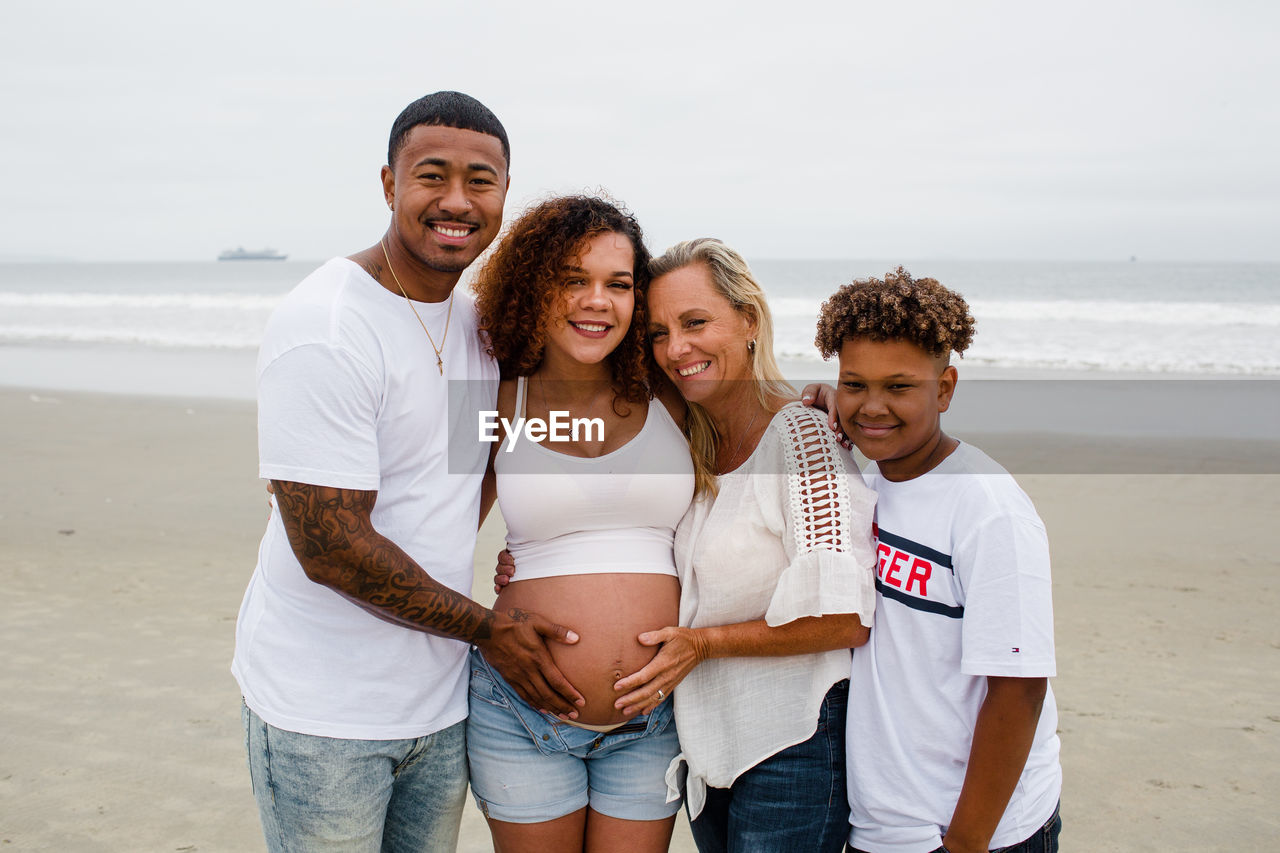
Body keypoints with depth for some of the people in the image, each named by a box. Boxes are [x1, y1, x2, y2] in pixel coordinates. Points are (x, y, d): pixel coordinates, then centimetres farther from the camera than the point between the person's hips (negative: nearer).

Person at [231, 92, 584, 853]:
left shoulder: (481, 318, 4)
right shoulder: (323, 329, -20)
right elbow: (330, 548, -22)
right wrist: (488, 627, -12)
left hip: (440, 699, 7)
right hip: (323, 711, -6)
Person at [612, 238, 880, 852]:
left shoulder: (802, 437, -17)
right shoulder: (697, 448, 7)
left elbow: (847, 618, -21)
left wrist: (704, 643, -16)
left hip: (792, 744, -7)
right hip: (709, 742, 7)